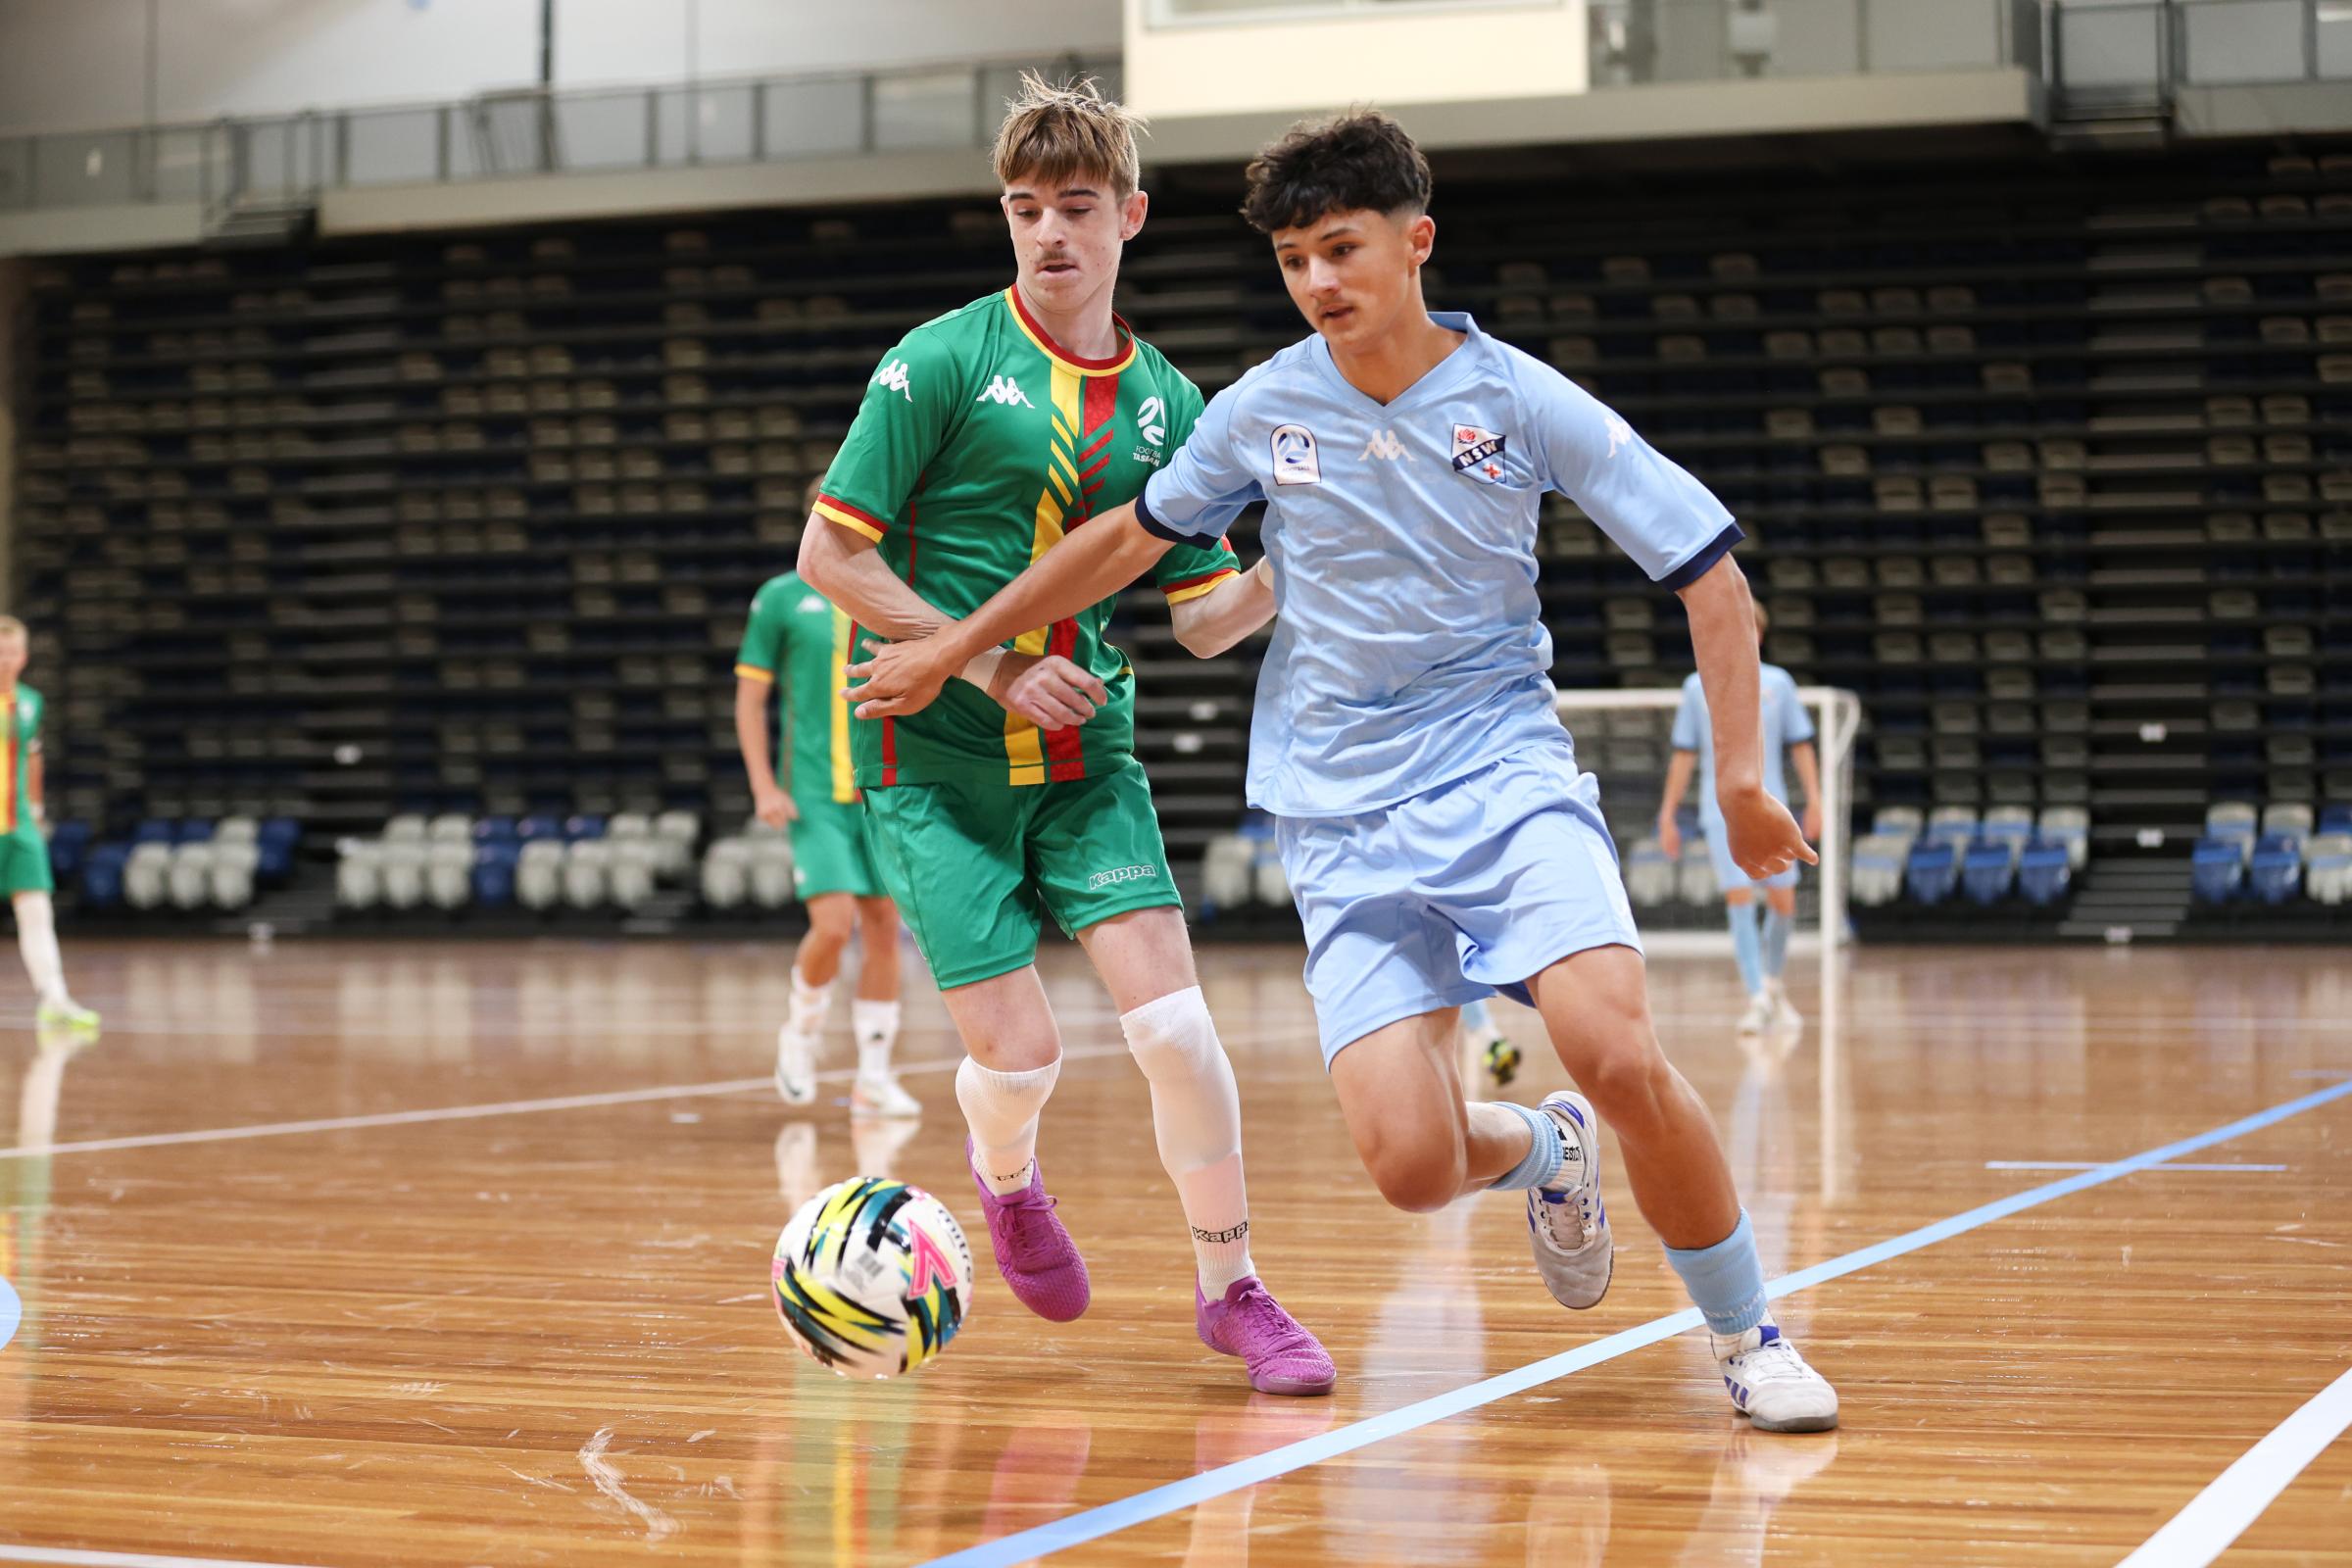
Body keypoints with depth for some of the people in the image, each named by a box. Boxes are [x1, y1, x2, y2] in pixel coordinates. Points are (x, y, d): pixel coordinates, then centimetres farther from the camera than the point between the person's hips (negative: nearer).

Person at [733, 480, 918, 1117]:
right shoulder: (781, 598, 1)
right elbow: (750, 697, 3)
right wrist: (764, 787, -5)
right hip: (815, 794, -4)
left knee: (884, 928, 2)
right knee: (832, 925, -15)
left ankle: (874, 1076, 11)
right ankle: (801, 1033, 14)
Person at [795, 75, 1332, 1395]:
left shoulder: (1168, 404, 6)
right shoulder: (945, 361, -7)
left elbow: (1204, 616, 10)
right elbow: (832, 556, -7)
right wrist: (991, 664, -14)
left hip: (1089, 756, 3)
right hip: (938, 757, -3)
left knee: (1173, 1021, -11)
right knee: (1020, 1050, -7)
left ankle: (1232, 1286, 8)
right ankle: (1006, 1182, 30)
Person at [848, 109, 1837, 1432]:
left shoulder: (1522, 399, -5)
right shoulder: (1262, 410, 3)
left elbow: (1708, 566, -2)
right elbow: (1134, 538, 19)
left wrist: (1741, 775, -9)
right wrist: (956, 646, 21)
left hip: (1504, 771, -2)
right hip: (1344, 819, 2)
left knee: (1621, 1059, -25)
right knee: (1412, 1164, -15)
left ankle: (1749, 1337, -1)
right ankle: (1541, 1149, 23)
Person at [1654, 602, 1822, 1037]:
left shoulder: (1778, 683, 7)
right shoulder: (1698, 687, 6)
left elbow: (1800, 745, 10)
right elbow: (1684, 755, 9)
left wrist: (1814, 799, 1)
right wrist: (1668, 814, 7)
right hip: (1722, 811, -1)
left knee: (1782, 903, 2)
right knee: (1740, 899, -13)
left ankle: (1773, 983, 26)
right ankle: (1757, 998, -13)